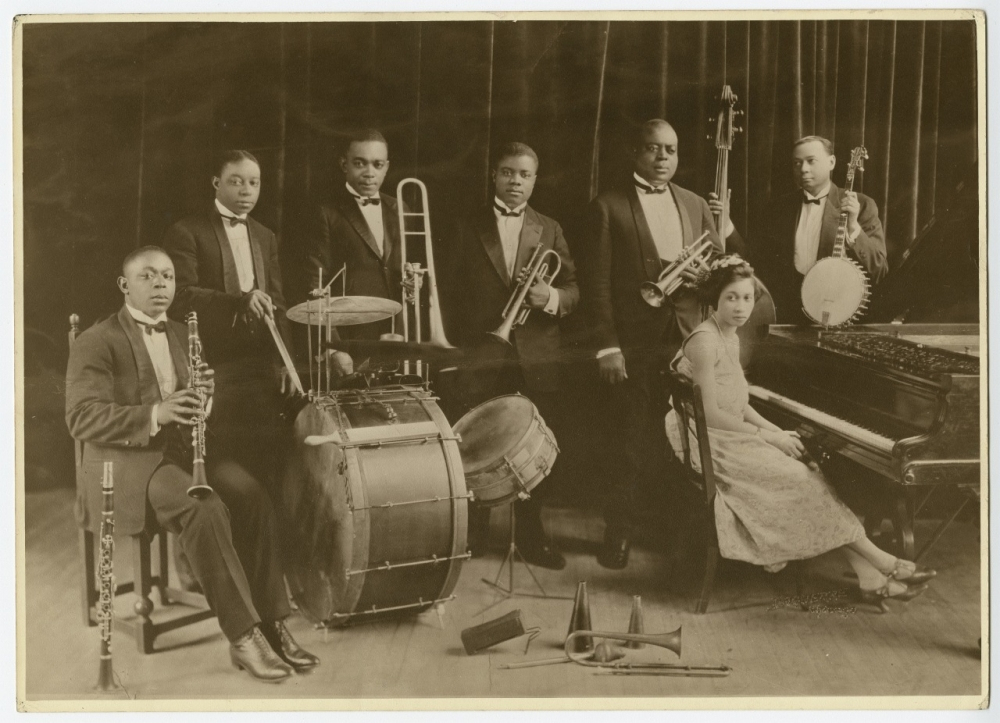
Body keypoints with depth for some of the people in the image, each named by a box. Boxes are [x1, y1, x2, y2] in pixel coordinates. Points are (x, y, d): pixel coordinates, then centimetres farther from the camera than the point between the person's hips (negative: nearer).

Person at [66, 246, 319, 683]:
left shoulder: (179, 334, 16)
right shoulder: (97, 343, -5)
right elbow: (81, 418, -17)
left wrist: (203, 396, -8)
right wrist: (154, 414, -30)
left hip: (179, 449, 6)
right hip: (126, 460, -6)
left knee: (252, 495, -21)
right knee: (205, 509, -32)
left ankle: (270, 622, -16)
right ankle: (242, 636, -26)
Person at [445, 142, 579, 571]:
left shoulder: (549, 230, 12)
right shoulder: (468, 228, 9)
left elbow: (573, 290, 6)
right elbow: (454, 294, 8)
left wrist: (552, 297, -16)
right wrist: (457, 347, 0)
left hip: (537, 357, 1)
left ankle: (531, 536, 16)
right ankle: (472, 536, 16)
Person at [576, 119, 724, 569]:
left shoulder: (695, 204, 15)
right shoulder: (609, 206, 0)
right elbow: (596, 280, -6)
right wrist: (606, 346, -12)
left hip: (688, 340, 4)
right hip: (633, 344, -4)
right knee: (630, 444, 1)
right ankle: (618, 533, 13)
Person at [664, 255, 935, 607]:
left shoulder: (731, 339, 12)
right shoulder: (705, 341, -17)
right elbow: (709, 414, -22)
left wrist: (778, 432, 1)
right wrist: (768, 436, -16)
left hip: (733, 436, 9)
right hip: (712, 445, -9)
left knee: (810, 475, -7)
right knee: (803, 480, -17)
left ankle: (870, 578, -12)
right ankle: (881, 563, -8)